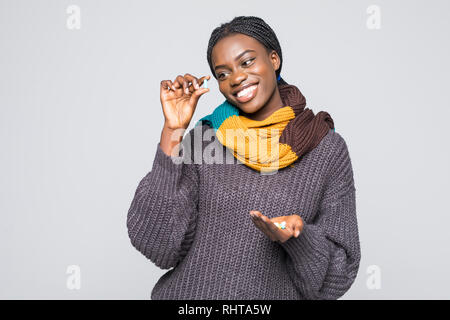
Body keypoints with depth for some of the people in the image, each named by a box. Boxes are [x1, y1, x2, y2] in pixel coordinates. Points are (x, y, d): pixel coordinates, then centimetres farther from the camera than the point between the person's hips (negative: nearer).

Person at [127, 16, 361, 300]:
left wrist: (298, 236, -25)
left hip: (277, 295, 0)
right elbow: (157, 246, -15)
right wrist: (173, 133, -17)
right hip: (186, 291, 1)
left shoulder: (328, 149, -7)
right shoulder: (203, 138, -5)